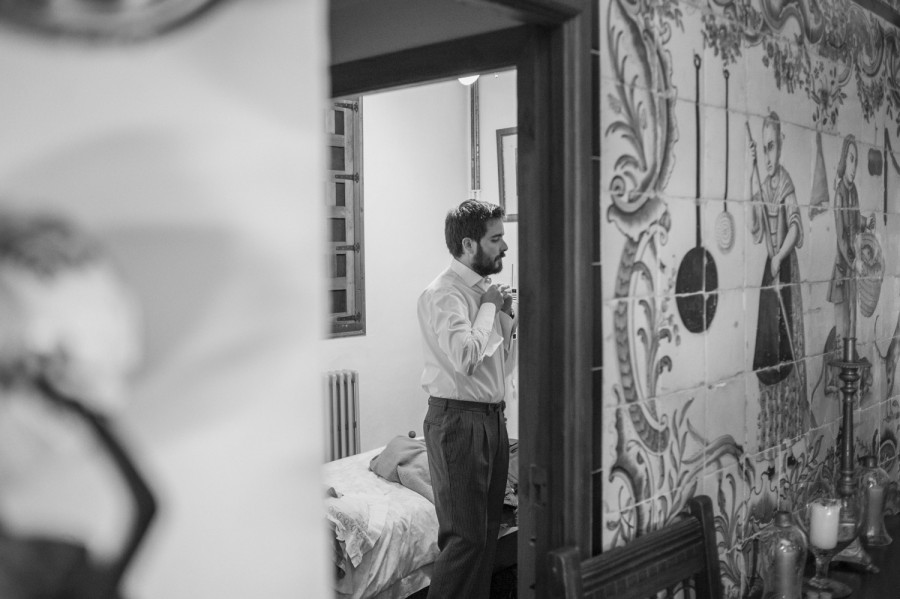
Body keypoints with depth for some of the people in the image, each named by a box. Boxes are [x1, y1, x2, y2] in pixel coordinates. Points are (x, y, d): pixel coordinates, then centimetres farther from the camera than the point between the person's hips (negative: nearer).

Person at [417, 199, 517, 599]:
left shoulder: (486, 289, 13)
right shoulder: (443, 294, -13)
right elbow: (465, 357, -27)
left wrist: (508, 318, 3)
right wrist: (489, 306, -14)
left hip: (492, 416, 9)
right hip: (458, 419, -9)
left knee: (488, 531, 14)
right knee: (465, 536, -7)